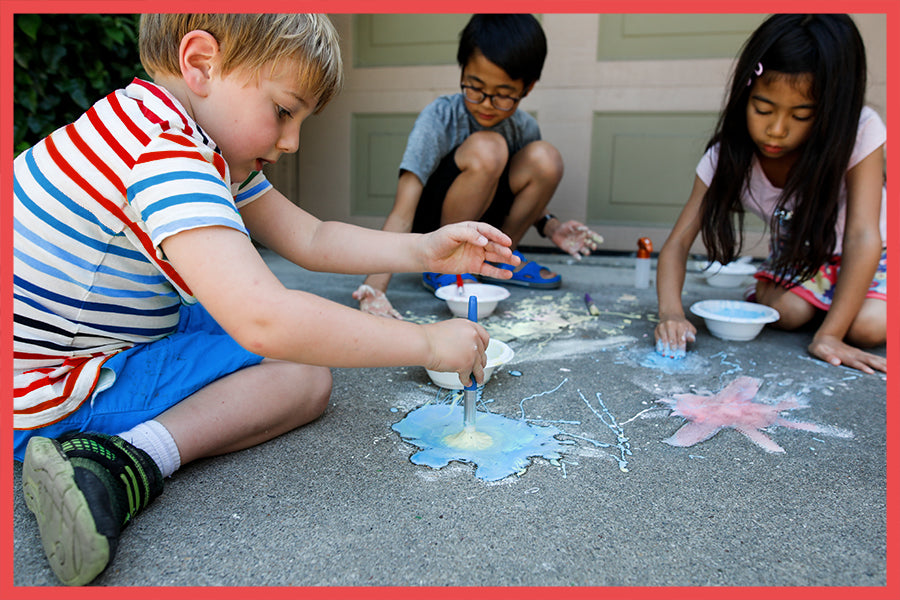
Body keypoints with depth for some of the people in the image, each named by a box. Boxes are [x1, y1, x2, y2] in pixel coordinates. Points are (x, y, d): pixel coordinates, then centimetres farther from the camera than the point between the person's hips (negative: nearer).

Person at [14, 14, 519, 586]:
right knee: (306, 374, -14)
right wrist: (427, 342, -32)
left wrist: (425, 250, -8)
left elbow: (310, 239, 3)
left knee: (305, 341, 10)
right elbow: (265, 321, -41)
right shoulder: (162, 151, -30)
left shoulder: (211, 146, 2)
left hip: (123, 339, 10)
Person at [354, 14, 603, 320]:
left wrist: (548, 225, -8)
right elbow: (401, 214, -29)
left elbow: (524, 193, 14)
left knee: (545, 159, -19)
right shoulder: (439, 119, -21)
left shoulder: (524, 128, -6)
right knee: (486, 148, -30)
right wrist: (373, 288, -40)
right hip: (430, 225, -4)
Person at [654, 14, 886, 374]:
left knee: (868, 327, -26)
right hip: (795, 259, 1)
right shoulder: (728, 155, -24)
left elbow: (862, 238, -32)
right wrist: (671, 312, -44)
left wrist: (829, 335, -39)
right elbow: (678, 242, -26)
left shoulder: (860, 133, -29)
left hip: (868, 259, -1)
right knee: (784, 312, -27)